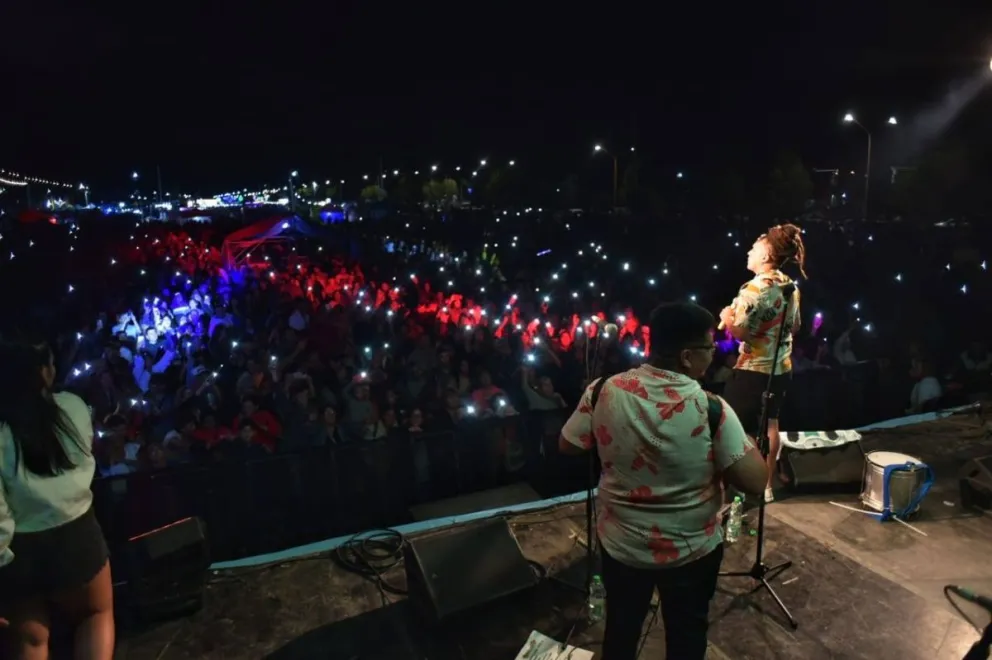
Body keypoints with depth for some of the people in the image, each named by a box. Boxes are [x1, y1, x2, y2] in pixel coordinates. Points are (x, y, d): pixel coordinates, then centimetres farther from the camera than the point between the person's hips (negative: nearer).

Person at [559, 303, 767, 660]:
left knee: (621, 627, 26)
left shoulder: (604, 391, -17)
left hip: (621, 543, 2)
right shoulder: (711, 409, -25)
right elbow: (754, 481, -21)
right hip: (691, 549, -2)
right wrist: (747, 442, -3)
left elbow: (567, 445, -5)